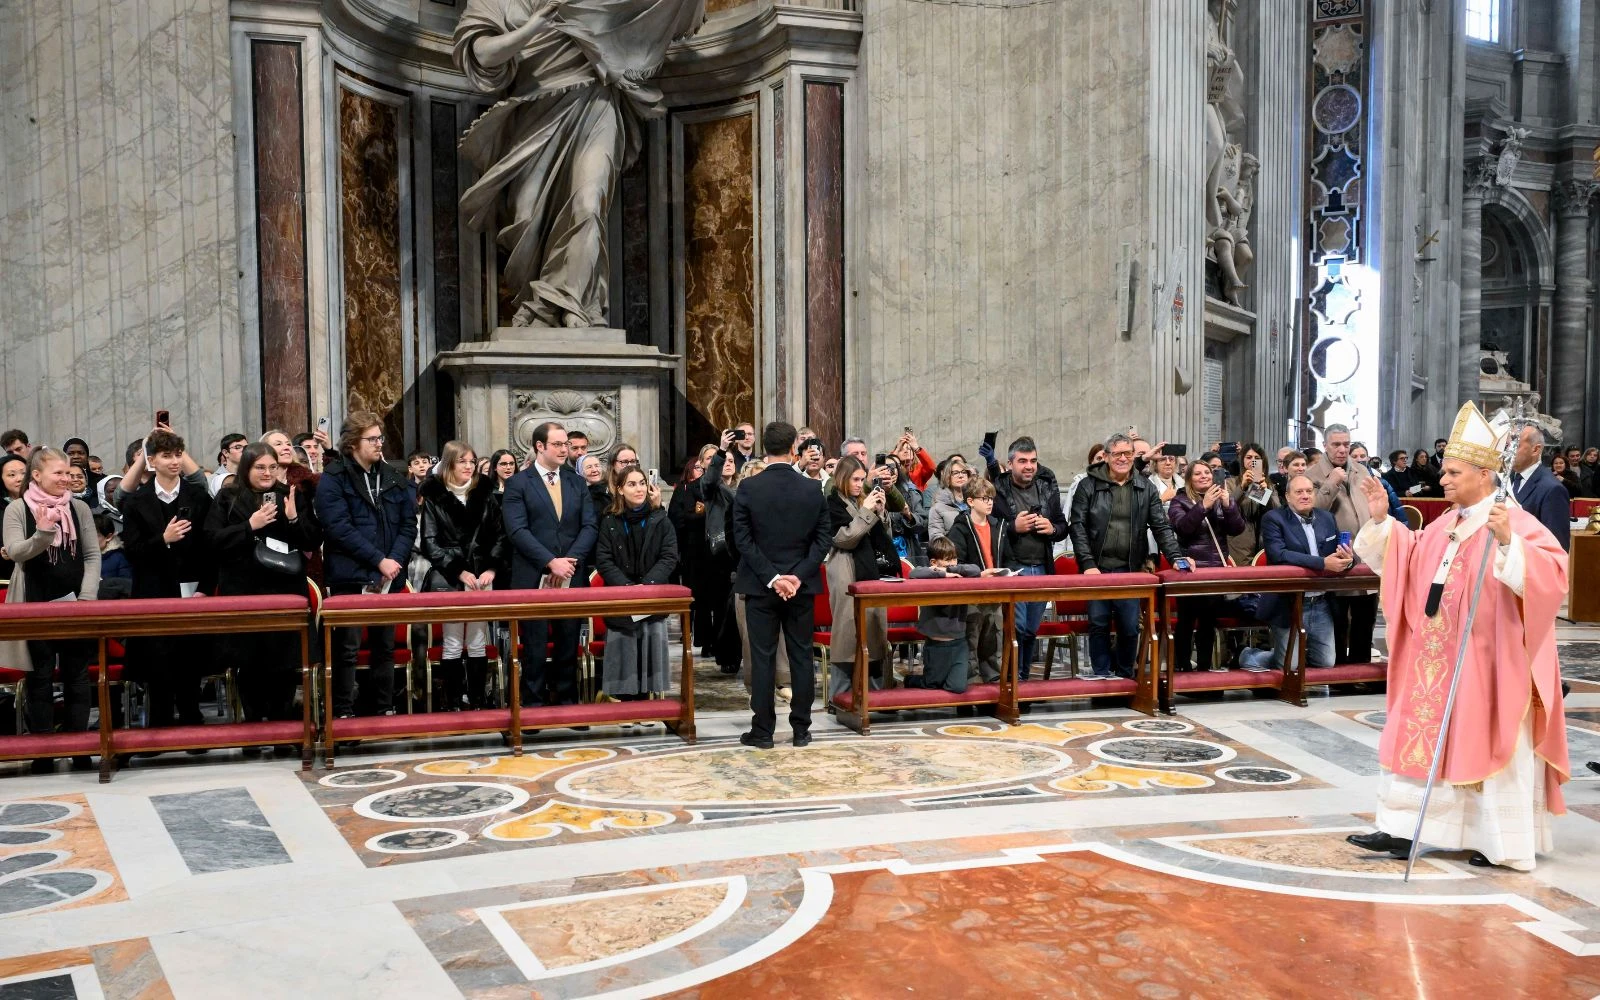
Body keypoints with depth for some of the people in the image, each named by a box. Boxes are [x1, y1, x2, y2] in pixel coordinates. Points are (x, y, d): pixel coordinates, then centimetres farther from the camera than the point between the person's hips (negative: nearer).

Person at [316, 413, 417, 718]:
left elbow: (408, 525, 9)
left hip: (388, 577, 5)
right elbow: (339, 528, -13)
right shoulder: (333, 480, -3)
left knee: (385, 646, 10)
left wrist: (395, 561, -7)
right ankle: (343, 713, 4)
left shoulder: (393, 480, 12)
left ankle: (384, 709, 18)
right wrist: (379, 560, -17)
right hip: (350, 577, -5)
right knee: (347, 647, -3)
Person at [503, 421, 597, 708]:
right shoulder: (518, 484, 1)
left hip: (572, 577, 3)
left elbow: (589, 527, 6)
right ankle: (533, 703, 8)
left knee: (568, 645, 6)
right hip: (533, 578, -3)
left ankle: (567, 702, 14)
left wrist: (570, 561, -9)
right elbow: (518, 530, -9)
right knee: (535, 646, 0)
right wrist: (551, 562, -16)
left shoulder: (577, 482, 14)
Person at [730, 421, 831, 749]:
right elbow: (822, 538, -4)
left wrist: (771, 578, -10)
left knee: (763, 658, 3)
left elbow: (743, 539, -10)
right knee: (801, 656, 9)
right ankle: (801, 729, 13)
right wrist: (798, 576, -8)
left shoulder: (748, 488, -7)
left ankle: (762, 731, 7)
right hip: (801, 586, 2)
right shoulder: (813, 491, -2)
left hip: (761, 586, -2)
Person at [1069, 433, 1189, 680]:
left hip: (1130, 570, 1)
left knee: (1130, 627, 2)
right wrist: (1088, 564, -12)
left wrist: (1176, 557, -10)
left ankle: (1125, 677, 18)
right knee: (1098, 624, 1)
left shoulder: (1146, 488, 8)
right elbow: (1078, 527, -3)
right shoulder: (1089, 486, 1)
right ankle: (1101, 677, 13)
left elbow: (1161, 527, 4)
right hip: (1097, 569, -1)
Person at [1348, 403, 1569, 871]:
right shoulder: (1443, 526, 9)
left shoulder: (1517, 524, -14)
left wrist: (1507, 542, -40)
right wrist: (1381, 519, 7)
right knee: (1419, 737, 9)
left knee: (1490, 745, 2)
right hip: (1436, 660, 8)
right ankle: (1404, 830, 17)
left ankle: (1504, 844, 15)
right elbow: (1402, 561, 20)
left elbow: (1551, 574, -27)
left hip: (1486, 661, -8)